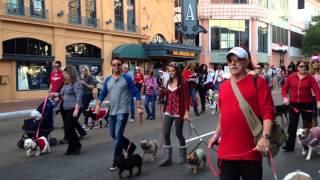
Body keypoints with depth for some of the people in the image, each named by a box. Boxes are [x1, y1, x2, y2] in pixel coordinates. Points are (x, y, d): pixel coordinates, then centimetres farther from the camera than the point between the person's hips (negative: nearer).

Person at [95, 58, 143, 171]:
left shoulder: (127, 79, -4)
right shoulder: (108, 80, 9)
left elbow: (136, 93, -4)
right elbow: (103, 94, 11)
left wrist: (139, 107, -12)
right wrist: (98, 105, -5)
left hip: (123, 111, -6)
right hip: (112, 111, 6)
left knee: (118, 136, -9)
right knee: (113, 135, 14)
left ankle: (116, 162, -1)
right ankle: (130, 146, 38)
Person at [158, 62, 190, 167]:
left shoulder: (183, 83, -9)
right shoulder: (169, 82, 10)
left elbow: (186, 98, -11)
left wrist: (186, 112, -17)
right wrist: (162, 92, -2)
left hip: (179, 112, -6)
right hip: (168, 111, 6)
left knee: (178, 134, 4)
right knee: (166, 134, 1)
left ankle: (183, 156, 23)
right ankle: (168, 158, 8)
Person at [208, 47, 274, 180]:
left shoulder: (258, 82, -4)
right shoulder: (223, 86, 12)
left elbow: (268, 112, -10)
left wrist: (265, 136, -21)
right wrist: (217, 134, 19)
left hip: (250, 151, -4)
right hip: (226, 150, 4)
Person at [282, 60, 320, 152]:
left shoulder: (310, 78, -5)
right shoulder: (291, 77, -1)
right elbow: (285, 88, 5)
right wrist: (285, 97, -13)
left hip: (307, 104, 0)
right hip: (294, 104, 1)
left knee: (307, 125, 10)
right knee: (292, 125, 2)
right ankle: (289, 146, 7)